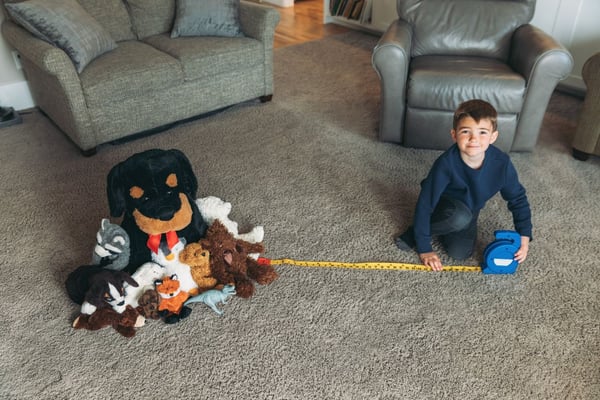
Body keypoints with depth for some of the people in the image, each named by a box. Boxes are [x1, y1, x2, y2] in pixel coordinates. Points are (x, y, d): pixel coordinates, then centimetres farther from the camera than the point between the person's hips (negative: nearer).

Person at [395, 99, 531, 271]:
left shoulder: (501, 163, -26)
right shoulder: (446, 163, -35)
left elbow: (518, 199, -7)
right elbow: (424, 204, -28)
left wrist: (524, 236, -11)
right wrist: (424, 248, -24)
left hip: (469, 210, 4)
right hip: (443, 205, -3)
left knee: (460, 253, -16)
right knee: (461, 217, -35)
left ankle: (442, 230, 14)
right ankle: (415, 233, -10)